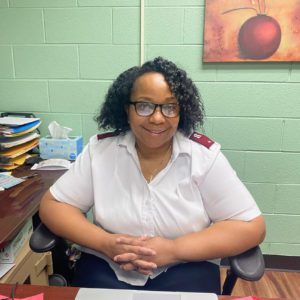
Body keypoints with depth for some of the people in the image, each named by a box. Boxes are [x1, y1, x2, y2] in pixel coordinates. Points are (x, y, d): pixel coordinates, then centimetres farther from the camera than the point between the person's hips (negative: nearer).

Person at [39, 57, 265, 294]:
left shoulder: (204, 155, -9)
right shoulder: (100, 149, -4)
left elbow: (251, 227, -9)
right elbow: (53, 206, 0)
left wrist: (174, 249, -20)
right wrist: (105, 242, -17)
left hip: (185, 270, 1)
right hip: (106, 267, 0)